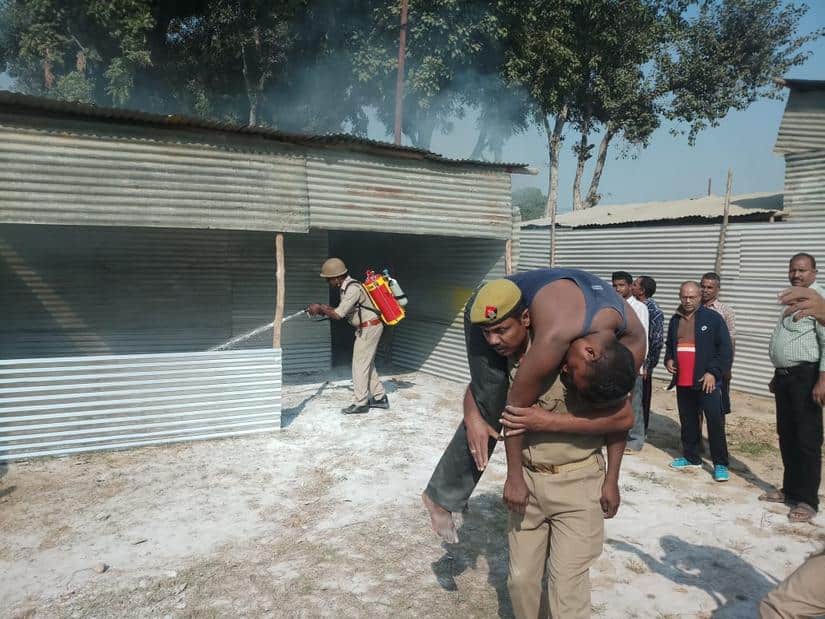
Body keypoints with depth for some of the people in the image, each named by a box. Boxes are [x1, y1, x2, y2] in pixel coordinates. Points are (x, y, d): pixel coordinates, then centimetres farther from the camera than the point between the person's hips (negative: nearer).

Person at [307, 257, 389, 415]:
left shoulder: (353, 289, -23)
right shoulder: (346, 287, 8)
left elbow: (338, 315, -25)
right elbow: (344, 312, 14)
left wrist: (320, 309, -10)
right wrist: (326, 308, 3)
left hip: (369, 328, -10)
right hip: (366, 328, 10)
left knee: (360, 365, -5)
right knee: (367, 364, 15)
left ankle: (360, 403, 2)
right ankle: (380, 397, 23)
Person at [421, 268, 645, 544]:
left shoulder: (634, 338, -27)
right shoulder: (556, 336, -45)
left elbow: (622, 416, -26)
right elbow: (516, 405, -34)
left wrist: (549, 422, -39)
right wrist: (515, 478, -23)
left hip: (536, 305, 6)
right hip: (493, 309, -6)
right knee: (490, 408, -8)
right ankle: (442, 497, 5)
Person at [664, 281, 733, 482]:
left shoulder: (713, 318, -4)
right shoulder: (675, 320, 12)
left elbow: (725, 348, -7)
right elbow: (669, 345, 26)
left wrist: (713, 372, -14)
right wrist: (668, 360, 6)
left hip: (707, 381, -5)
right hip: (682, 382, 5)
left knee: (715, 422, -6)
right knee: (687, 422, 14)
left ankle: (720, 464, 3)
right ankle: (691, 457, 27)